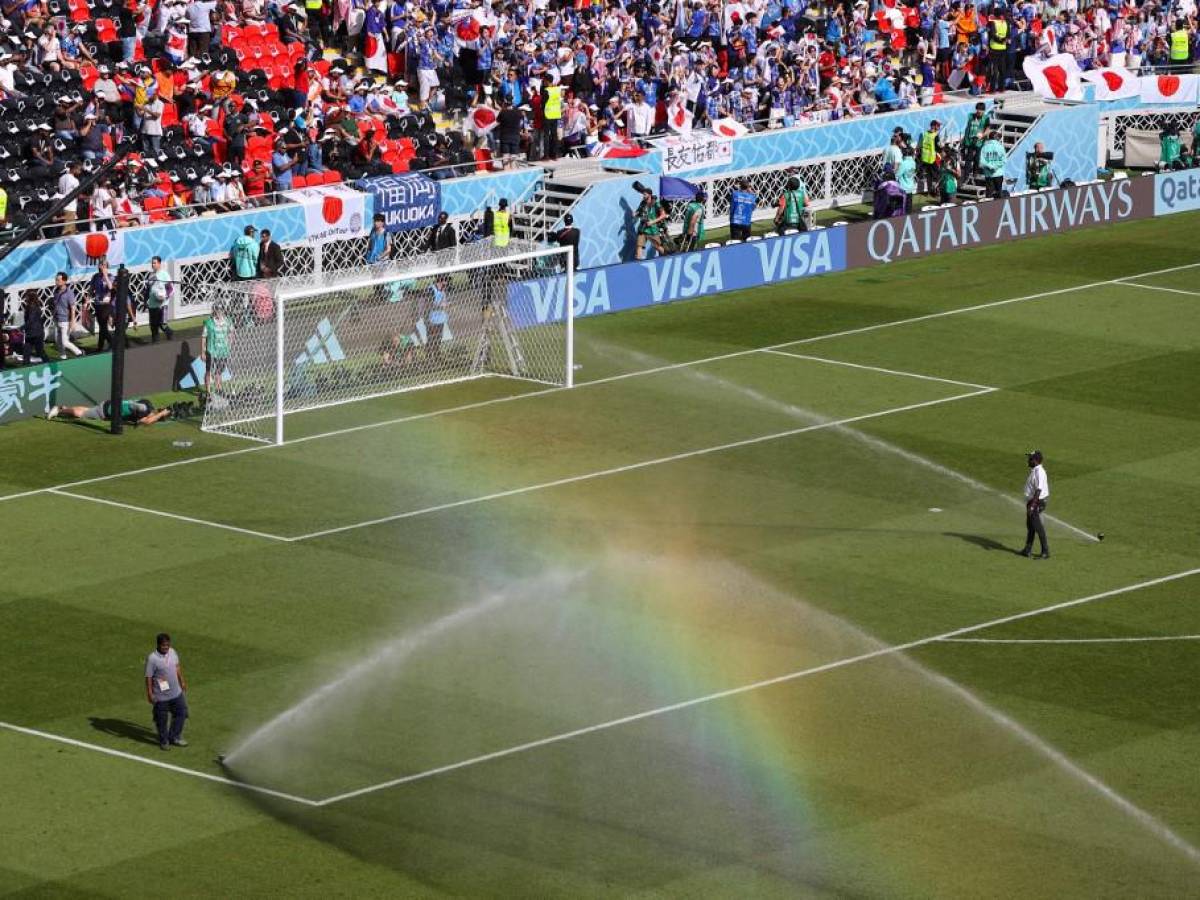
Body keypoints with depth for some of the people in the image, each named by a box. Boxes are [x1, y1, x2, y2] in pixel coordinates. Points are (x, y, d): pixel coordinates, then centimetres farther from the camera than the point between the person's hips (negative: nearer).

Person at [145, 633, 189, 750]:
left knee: (181, 713, 14)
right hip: (161, 695, -6)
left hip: (176, 692, 6)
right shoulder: (152, 659, -21)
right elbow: (148, 677, -16)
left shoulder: (172, 652, -2)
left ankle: (174, 737, 31)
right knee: (162, 719, 8)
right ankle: (164, 742, 26)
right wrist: (150, 694, -17)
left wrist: (182, 681, 17)